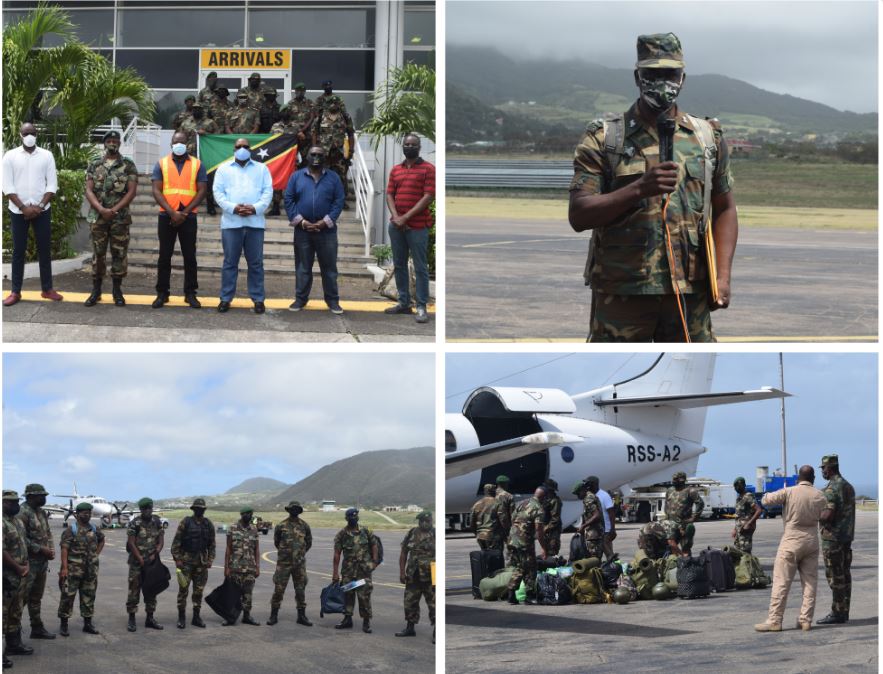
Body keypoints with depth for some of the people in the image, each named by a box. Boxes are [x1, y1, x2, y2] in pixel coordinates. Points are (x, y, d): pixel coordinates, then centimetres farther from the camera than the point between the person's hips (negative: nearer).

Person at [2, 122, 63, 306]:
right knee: (18, 251, 3)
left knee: (44, 249, 4)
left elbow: (52, 184, 1)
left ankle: (47, 289, 12)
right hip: (18, 211, -1)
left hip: (42, 210, 1)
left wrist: (40, 206, -10)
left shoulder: (46, 155, 2)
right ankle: (15, 291, 6)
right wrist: (23, 207, -12)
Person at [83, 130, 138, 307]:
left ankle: (117, 291, 10)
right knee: (98, 253, 4)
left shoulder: (128, 165, 1)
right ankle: (96, 291, 11)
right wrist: (101, 209, -14)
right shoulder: (94, 165, 7)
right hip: (98, 217, 1)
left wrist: (114, 209, -14)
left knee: (119, 253, 2)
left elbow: (131, 191, -5)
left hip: (120, 218, -1)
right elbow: (88, 190, 1)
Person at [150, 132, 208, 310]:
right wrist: (172, 212, -14)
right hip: (166, 216, 0)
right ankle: (162, 293, 8)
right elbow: (157, 191, -3)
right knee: (164, 256, 3)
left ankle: (190, 293, 8)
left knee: (189, 256, 2)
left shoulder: (197, 165, 4)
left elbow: (202, 191, -1)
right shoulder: (161, 164, 4)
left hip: (188, 217, 0)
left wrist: (184, 212, -10)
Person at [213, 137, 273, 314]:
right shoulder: (224, 169, 11)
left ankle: (258, 299, 8)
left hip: (255, 222, 0)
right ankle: (226, 298, 8)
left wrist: (255, 208, -14)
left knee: (256, 263, 3)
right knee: (230, 262, 3)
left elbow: (268, 191, 3)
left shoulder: (261, 169, 13)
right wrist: (233, 208, -14)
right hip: (231, 222, 0)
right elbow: (218, 192, 2)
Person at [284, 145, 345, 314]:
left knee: (329, 267, 3)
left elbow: (339, 202, 0)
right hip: (302, 230, 0)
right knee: (302, 267, 6)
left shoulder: (333, 178, 5)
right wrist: (300, 221, -10)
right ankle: (301, 298, 14)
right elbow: (288, 200, 1)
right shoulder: (296, 176, 5)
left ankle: (332, 300, 9)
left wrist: (325, 222, -11)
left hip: (326, 230, 0)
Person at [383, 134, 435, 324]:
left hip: (418, 226, -6)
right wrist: (396, 217, -9)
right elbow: (389, 195, 9)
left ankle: (422, 307, -4)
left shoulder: (428, 169, -3)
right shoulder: (395, 170, 13)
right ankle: (403, 303, 17)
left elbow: (428, 197, -10)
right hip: (396, 225, 6)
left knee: (420, 267, -4)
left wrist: (406, 217, -14)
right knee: (399, 265, 10)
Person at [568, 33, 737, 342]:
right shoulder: (603, 139, 0)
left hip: (689, 293, 3)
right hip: (622, 293, -3)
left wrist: (723, 275, 2)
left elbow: (724, 209, 16)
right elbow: (579, 216, -8)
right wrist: (639, 189, -21)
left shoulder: (708, 138, 11)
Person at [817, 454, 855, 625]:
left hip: (833, 537, -9)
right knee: (844, 574, 10)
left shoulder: (831, 489, -16)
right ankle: (844, 612, 13)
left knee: (835, 576, -7)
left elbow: (828, 515, -24)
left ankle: (837, 613, -6)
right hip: (847, 536, 9)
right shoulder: (848, 486, 14)